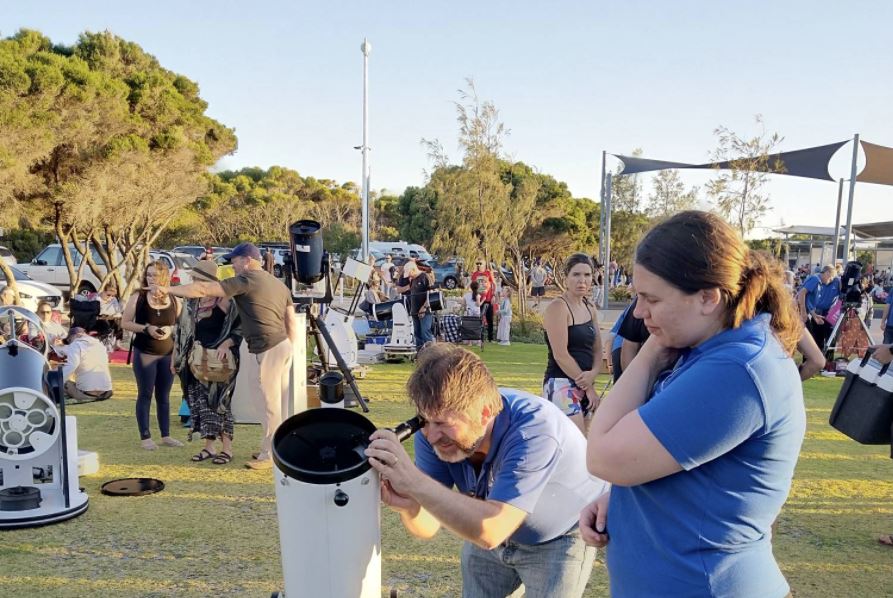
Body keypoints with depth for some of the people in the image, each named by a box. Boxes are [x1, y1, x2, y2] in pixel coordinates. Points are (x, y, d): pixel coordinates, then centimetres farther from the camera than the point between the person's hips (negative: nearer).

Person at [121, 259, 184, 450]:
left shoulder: (174, 300, 2)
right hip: (144, 353, -2)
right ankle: (145, 437, 10)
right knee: (145, 395, 2)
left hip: (168, 354, 2)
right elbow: (125, 323, -3)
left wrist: (170, 330, -8)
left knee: (164, 396, 10)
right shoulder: (138, 298, -4)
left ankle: (166, 435, 19)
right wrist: (146, 329, -17)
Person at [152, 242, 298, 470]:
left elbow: (204, 289, -13)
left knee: (270, 404, -2)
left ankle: (270, 455, 6)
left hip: (269, 349, -9)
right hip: (283, 346, 9)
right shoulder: (278, 283, 17)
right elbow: (292, 321, 16)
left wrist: (168, 289, -7)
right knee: (278, 403, 15)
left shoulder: (246, 280, -9)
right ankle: (272, 448, 24)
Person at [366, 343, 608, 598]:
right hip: (492, 531, 5)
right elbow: (428, 527, -19)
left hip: (559, 540, -4)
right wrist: (408, 506, -41)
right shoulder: (435, 427, -22)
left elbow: (490, 531, -46)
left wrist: (414, 481, -51)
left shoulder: (534, 431, -39)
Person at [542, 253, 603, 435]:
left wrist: (593, 374, -10)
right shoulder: (558, 307, -10)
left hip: (583, 385, 8)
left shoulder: (590, 309, 13)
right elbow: (560, 355, -16)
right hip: (561, 384, -8)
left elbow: (597, 350, 12)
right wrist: (588, 387, -10)